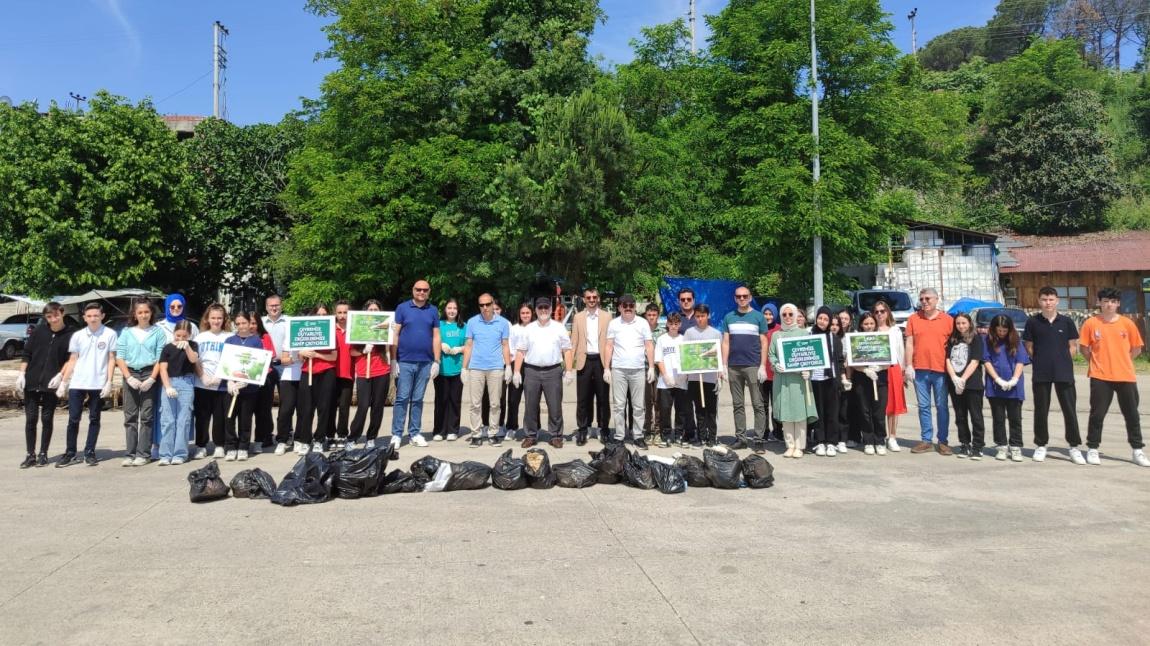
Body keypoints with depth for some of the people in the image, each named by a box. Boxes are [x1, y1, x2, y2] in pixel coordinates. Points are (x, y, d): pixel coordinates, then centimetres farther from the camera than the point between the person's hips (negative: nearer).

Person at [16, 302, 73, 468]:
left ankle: (43, 454, 14)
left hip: (51, 385, -2)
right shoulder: (38, 331, 3)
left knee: (46, 419, 4)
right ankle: (31, 455, 12)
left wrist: (60, 375, -14)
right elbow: (26, 354, 7)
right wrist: (21, 375, -1)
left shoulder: (69, 335, -2)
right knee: (30, 419, 4)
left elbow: (70, 360, -1)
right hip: (31, 383, 2)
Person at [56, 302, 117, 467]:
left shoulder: (110, 334, -1)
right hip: (77, 384, 2)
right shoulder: (77, 335, 7)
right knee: (73, 419, 5)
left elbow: (111, 359, 0)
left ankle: (89, 453, 14)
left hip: (98, 384, -2)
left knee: (94, 419, 6)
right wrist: (63, 382, 6)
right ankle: (70, 453, 16)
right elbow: (72, 360, 11)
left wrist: (109, 382, -6)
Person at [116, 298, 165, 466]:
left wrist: (152, 378, -12)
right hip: (130, 374, 3)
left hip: (149, 374, -3)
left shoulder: (158, 332, 3)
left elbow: (160, 357, -2)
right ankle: (130, 454, 6)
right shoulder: (127, 332, 11)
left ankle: (143, 454, 2)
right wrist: (129, 377, -6)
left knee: (146, 416, -2)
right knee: (130, 416, 3)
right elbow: (119, 357, 6)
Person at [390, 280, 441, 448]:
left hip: (425, 363, 2)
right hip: (405, 362, -2)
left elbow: (436, 337, 8)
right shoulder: (402, 308, 1)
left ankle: (414, 433, 15)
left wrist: (436, 361, 2)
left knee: (418, 400, 9)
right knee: (402, 399, -1)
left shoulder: (433, 311, 8)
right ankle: (396, 434, 4)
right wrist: (393, 360, -6)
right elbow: (395, 335, 0)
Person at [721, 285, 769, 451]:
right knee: (737, 404, 8)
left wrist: (763, 366, -6)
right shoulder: (729, 317, 11)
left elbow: (764, 342, 2)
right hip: (733, 366, 3)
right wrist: (724, 365, 2)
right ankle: (740, 437, 15)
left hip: (753, 366, -3)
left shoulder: (758, 316, 3)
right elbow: (726, 342, 10)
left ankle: (758, 438, 0)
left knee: (758, 404, -3)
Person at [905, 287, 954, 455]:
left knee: (942, 407, 5)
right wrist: (909, 365, -3)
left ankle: (942, 441, 12)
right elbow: (909, 344, 5)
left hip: (941, 369, -1)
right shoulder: (913, 319, 6)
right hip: (919, 370, 1)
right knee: (923, 406, 7)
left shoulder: (948, 320, 3)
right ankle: (926, 440, 14)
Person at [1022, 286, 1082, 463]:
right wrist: (1041, 362, 0)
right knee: (1041, 410, 7)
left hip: (1064, 373, 0)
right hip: (1040, 374, 0)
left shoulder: (1066, 321, 3)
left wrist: (1063, 363, 0)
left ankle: (1074, 446, 13)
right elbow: (1029, 347, 6)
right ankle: (1040, 445, 18)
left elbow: (1073, 346, 7)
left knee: (1069, 409, 3)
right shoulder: (1032, 322, 1)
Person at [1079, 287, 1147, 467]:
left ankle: (1138, 451, 20)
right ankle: (1092, 449, 11)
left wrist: (1121, 362, 6)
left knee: (1132, 414, 9)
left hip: (1125, 377, 2)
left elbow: (1136, 349, 9)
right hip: (1100, 377, -2)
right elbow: (1083, 347, 5)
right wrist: (1096, 362, 3)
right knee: (1097, 414, 2)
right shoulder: (1091, 323, -4)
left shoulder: (1127, 323, 0)